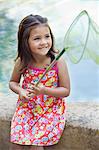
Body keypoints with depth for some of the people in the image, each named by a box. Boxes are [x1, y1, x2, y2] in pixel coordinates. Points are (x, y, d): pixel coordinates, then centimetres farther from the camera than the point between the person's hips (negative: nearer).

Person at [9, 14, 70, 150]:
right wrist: (20, 91, -16)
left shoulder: (58, 61, -18)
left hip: (51, 109, -2)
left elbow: (66, 90, -12)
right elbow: (13, 82, 6)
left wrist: (44, 90, -27)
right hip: (26, 107, 2)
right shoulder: (22, 62, -12)